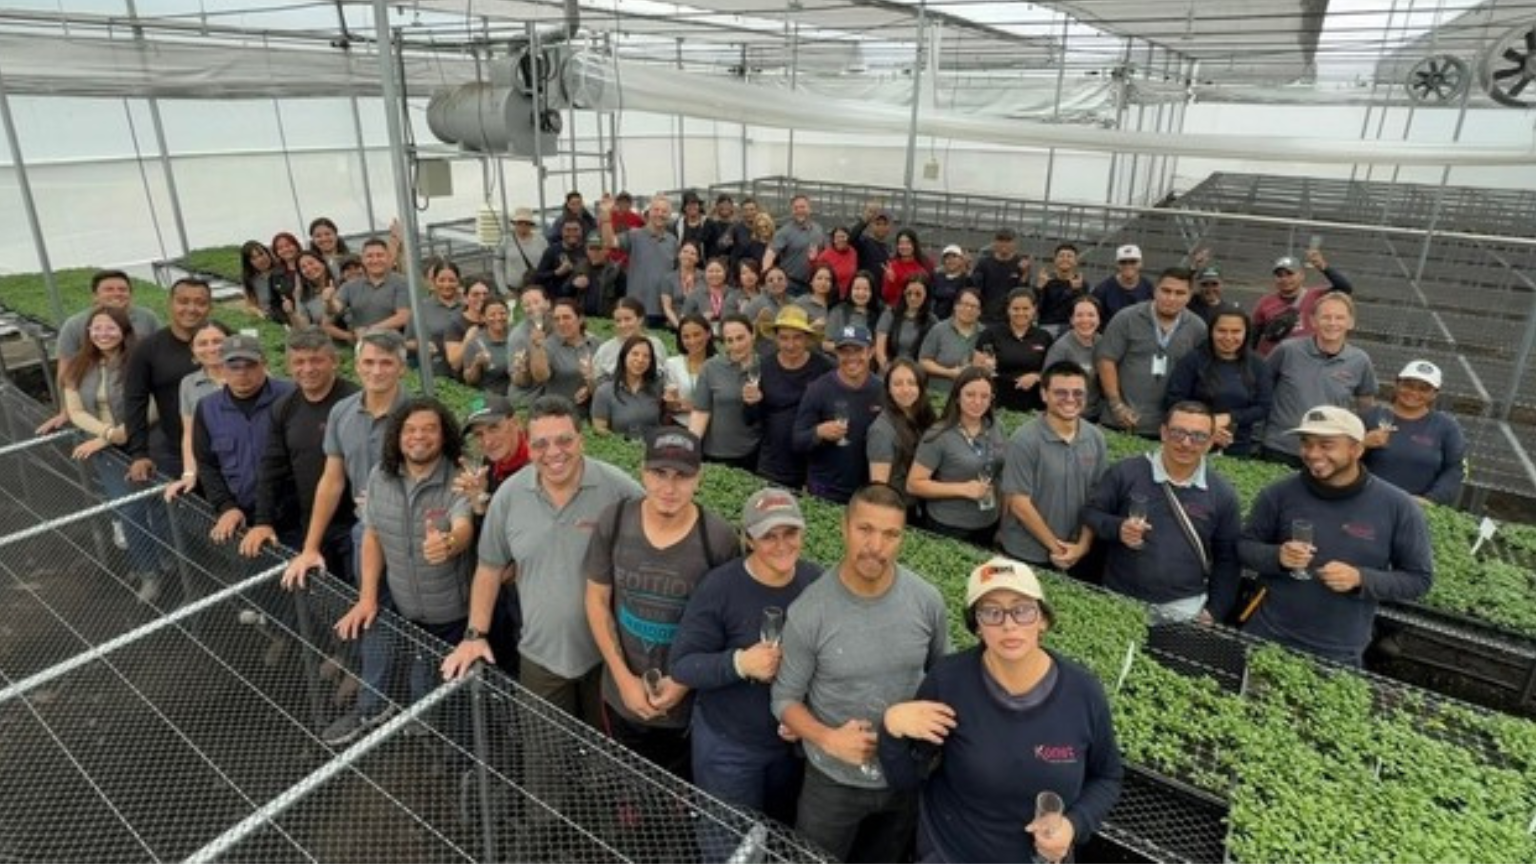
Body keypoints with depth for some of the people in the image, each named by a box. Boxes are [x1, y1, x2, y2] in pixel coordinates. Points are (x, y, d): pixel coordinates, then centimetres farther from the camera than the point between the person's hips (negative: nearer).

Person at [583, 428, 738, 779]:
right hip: (622, 696, 2)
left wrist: (686, 681, -13)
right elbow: (597, 601, -4)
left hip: (689, 704, -2)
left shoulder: (719, 538, -19)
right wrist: (623, 677, -8)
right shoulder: (614, 522, -12)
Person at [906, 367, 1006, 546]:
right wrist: (962, 489, -23)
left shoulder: (996, 428, 0)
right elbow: (913, 484, -18)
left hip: (989, 525, 6)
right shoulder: (940, 436, -17)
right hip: (948, 528, -5)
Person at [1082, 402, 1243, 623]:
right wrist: (1118, 528, -20)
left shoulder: (1222, 494, -1)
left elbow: (1227, 559, 5)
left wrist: (1214, 612, 2)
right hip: (1119, 600, -1)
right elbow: (1090, 513, 0)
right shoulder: (1126, 472, -8)